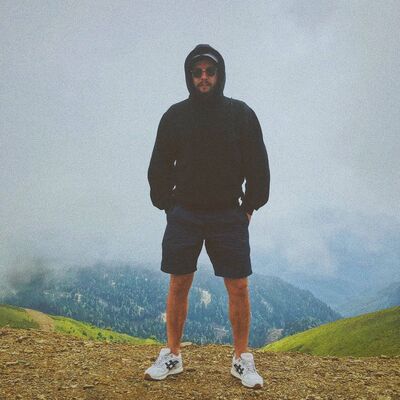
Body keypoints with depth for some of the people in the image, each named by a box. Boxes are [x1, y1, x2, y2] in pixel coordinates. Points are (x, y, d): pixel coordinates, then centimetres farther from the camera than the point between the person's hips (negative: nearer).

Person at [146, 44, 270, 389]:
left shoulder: (241, 114, 2)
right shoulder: (175, 115, 6)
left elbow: (258, 166, 4)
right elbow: (159, 167, 11)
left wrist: (249, 206, 0)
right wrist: (166, 205, 4)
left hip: (229, 216, -1)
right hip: (184, 215, 1)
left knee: (239, 288, 0)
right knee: (178, 286, 5)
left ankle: (242, 360, 17)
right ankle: (172, 356, 21)